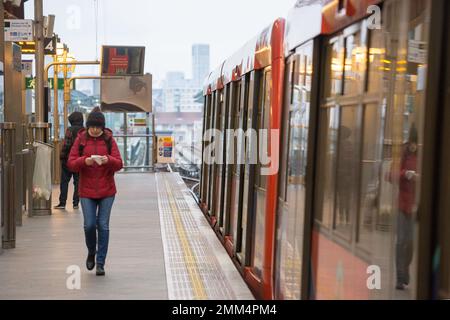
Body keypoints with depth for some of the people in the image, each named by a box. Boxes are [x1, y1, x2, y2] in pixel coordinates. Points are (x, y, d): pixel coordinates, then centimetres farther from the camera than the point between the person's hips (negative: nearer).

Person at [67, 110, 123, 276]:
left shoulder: (109, 140, 2)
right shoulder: (81, 139, 2)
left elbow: (119, 164, -2)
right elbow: (71, 163, -2)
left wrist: (108, 160, -23)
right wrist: (84, 161, -21)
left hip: (107, 191, 0)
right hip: (87, 191, 0)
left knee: (103, 226, 1)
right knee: (89, 225, -5)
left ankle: (100, 263, 9)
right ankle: (91, 252, 24)